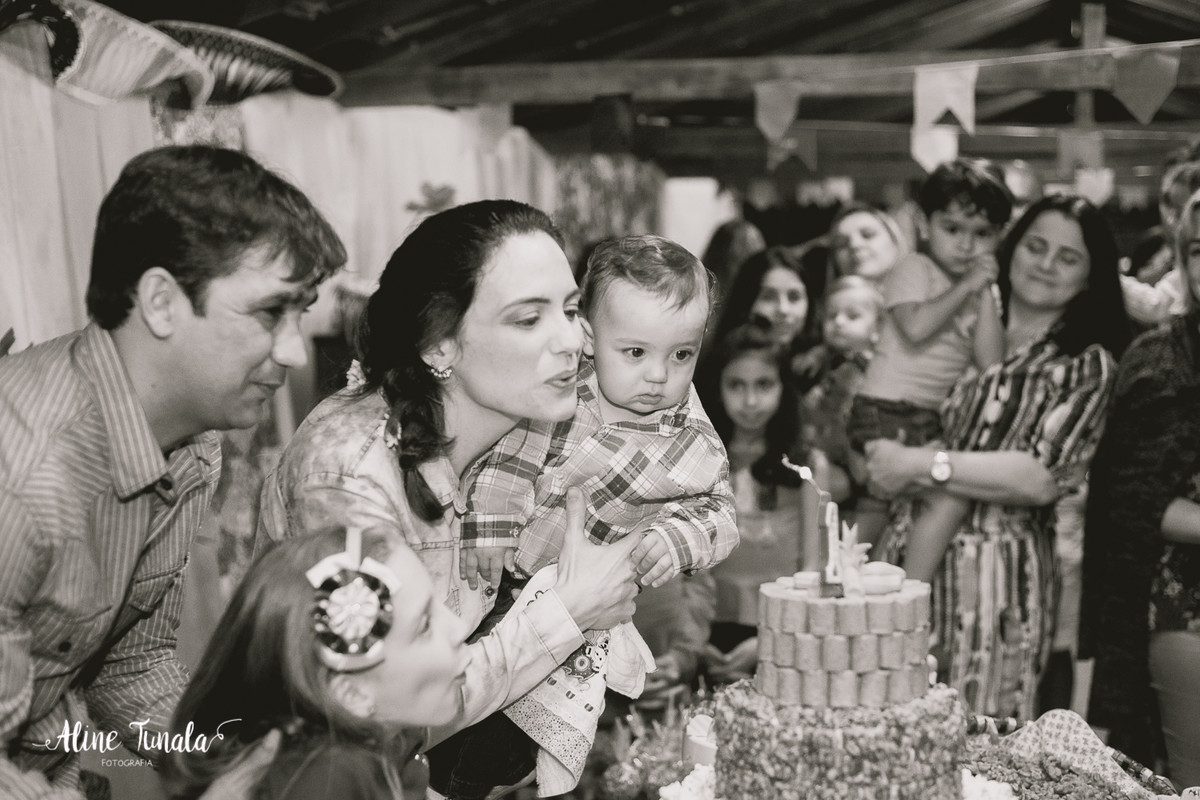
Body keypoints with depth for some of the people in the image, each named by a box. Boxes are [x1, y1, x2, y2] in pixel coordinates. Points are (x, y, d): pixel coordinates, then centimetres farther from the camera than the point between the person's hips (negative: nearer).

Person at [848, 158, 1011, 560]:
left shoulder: (981, 292, 15)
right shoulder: (914, 268, -2)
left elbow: (991, 362, 1)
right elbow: (916, 327, -21)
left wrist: (985, 292, -2)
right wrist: (965, 287, -11)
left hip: (933, 421, 6)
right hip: (886, 411, -6)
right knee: (951, 500, -19)